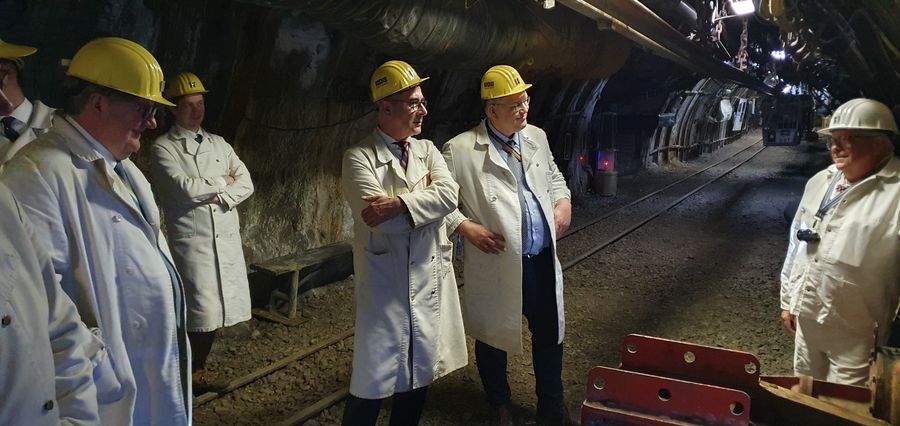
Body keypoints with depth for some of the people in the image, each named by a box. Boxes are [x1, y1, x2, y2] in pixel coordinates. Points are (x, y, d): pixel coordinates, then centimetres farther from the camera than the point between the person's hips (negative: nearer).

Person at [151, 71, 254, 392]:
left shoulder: (219, 143, 15)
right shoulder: (163, 147, -1)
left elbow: (246, 184, 6)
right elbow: (185, 187, -15)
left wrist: (219, 197, -11)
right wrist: (222, 181, -3)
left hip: (227, 237, 5)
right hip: (192, 239, -5)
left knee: (219, 309, 8)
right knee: (202, 311, -5)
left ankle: (198, 366, 28)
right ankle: (191, 372, 18)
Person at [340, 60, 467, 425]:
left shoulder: (427, 150, 8)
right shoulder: (359, 157, -8)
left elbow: (449, 194, -10)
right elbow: (376, 218, -21)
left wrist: (398, 204, -21)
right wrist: (425, 201, -10)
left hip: (429, 281, 6)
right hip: (385, 285, -5)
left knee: (419, 373, 17)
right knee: (374, 380, 1)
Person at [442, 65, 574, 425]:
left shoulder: (537, 137, 7)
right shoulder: (460, 149, -12)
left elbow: (553, 175, 23)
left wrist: (563, 200, 6)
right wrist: (465, 227, -17)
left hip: (543, 260, 5)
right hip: (497, 266, -5)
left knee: (550, 334, 16)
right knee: (494, 339, 13)